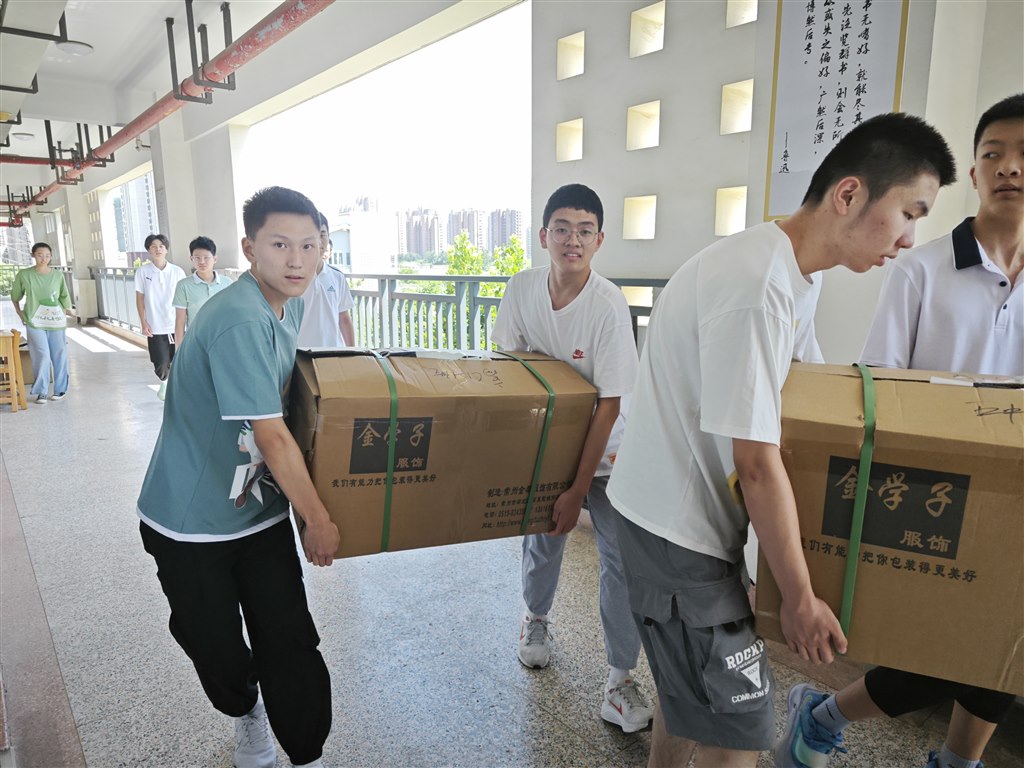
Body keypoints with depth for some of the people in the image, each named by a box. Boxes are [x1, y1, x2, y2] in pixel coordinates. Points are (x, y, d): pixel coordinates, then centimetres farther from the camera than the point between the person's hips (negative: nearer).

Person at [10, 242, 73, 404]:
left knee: (59, 355, 5)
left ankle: (61, 389, 16)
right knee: (42, 355, -7)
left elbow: (65, 297, 10)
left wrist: (65, 313, 4)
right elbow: (15, 295, 13)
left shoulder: (58, 275, 0)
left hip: (55, 321, 1)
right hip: (34, 322, -1)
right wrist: (19, 313, 9)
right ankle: (41, 392, 3)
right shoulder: (24, 274, -1)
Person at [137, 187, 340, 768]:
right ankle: (246, 714, 45)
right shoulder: (238, 322, -28)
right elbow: (272, 437, -27)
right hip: (191, 520, -6)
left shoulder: (290, 303, -1)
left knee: (291, 643, 3)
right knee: (217, 649, 13)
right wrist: (319, 519, -17)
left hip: (261, 508, 6)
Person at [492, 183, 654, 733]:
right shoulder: (522, 288, -12)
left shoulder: (608, 306, -24)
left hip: (602, 448, -3)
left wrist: (579, 488, -21)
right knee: (541, 536, 16)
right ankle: (535, 618, 46)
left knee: (622, 555, -7)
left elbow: (609, 405, -23)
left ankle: (619, 682, 9)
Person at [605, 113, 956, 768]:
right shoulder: (756, 286, -26)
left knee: (690, 689, 23)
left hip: (699, 511, 10)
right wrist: (801, 596, -12)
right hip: (675, 524, -9)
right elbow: (758, 463, -24)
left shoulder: (798, 273, 6)